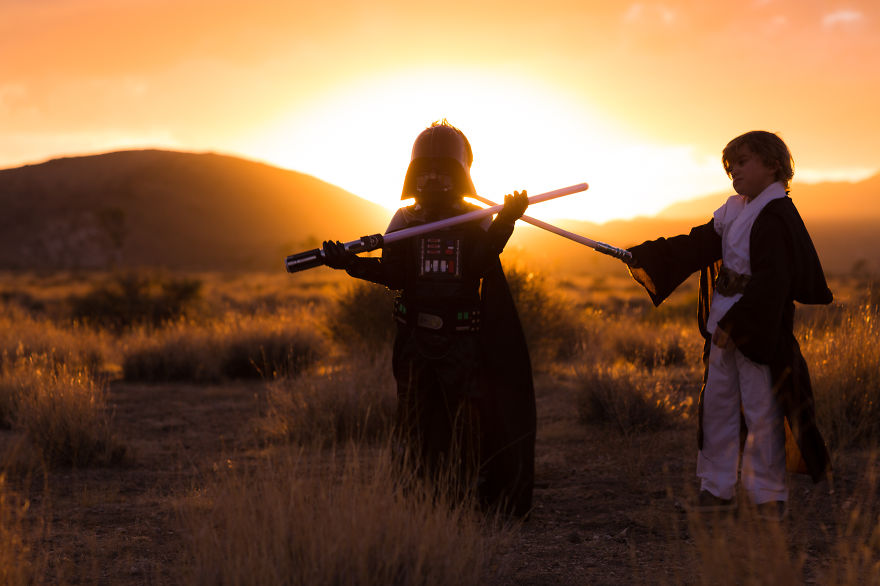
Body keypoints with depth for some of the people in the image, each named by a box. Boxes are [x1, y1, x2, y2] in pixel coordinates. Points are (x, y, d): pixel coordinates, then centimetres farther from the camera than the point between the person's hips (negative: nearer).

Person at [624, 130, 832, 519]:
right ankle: (717, 488, 22)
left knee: (761, 411, -2)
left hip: (759, 329, -9)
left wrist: (736, 325, -22)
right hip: (724, 326, 9)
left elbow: (770, 282, -21)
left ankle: (768, 495, 10)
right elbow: (697, 245, 10)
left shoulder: (776, 217, -15)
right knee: (716, 403, 12)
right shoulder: (734, 210, 12)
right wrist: (641, 256, 1)